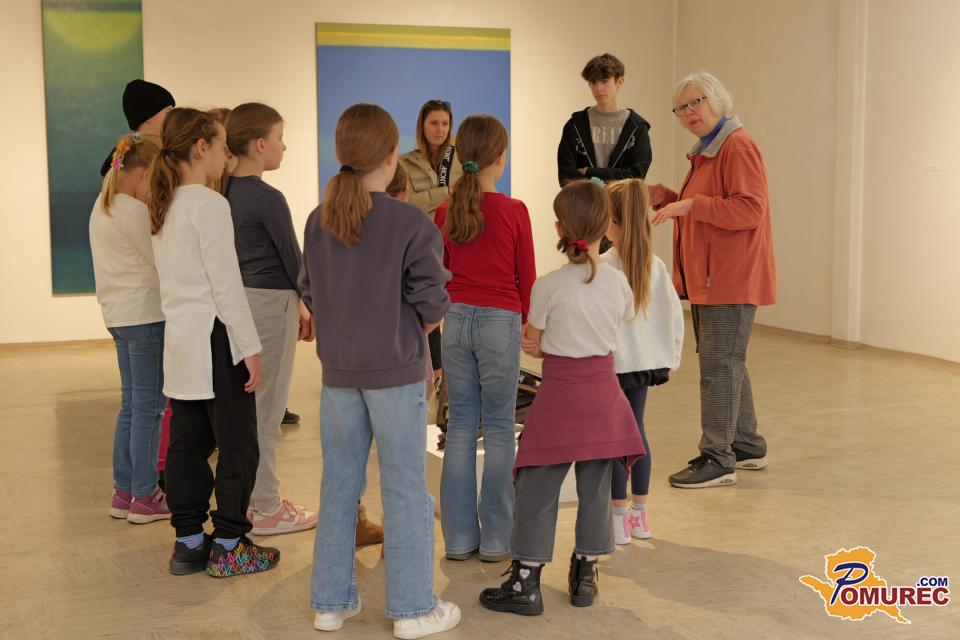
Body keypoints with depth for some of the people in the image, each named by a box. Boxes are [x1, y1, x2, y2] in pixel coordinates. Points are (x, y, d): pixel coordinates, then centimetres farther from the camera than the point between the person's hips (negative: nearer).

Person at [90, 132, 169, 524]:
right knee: (149, 407, -2)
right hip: (145, 315, -9)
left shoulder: (103, 207, 13)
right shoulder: (134, 211, -16)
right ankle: (145, 497, 4)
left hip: (118, 315, 9)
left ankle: (124, 492, 21)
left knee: (132, 404, 15)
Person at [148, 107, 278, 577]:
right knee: (238, 445, 1)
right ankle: (229, 546, 7)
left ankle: (188, 542, 18)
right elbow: (226, 285, -17)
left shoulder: (163, 207, 11)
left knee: (186, 443, 11)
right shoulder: (210, 204, -14)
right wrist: (250, 349, -13)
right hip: (215, 336, -9)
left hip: (179, 338, 9)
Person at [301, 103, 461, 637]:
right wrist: (425, 323, 4)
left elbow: (311, 293, 6)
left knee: (339, 484, 15)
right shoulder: (412, 223, -15)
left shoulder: (318, 221, 2)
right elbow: (433, 299, -16)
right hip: (396, 371, -5)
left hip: (338, 371, 5)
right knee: (405, 489, 5)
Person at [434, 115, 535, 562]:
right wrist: (527, 319, 16)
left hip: (456, 320, 3)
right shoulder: (513, 211, -8)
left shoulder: (444, 212, 1)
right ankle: (496, 538, 10)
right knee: (499, 428, 5)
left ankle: (460, 536, 14)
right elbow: (526, 276, 0)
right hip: (500, 322, -3)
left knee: (461, 426, 10)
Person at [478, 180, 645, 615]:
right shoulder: (618, 283, -2)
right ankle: (585, 576, 21)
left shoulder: (548, 287, -13)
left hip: (558, 393, -4)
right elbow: (613, 334, 8)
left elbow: (534, 347, -5)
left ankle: (525, 582, 7)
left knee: (538, 489, 4)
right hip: (602, 391, 4)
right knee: (595, 488, 12)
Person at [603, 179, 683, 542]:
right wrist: (670, 358, 14)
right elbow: (674, 314, 5)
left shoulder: (603, 265, -15)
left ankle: (618, 519, 9)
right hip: (646, 361, 6)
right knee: (635, 429, 17)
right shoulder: (654, 264, 1)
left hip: (613, 363, -6)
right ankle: (639, 515, 25)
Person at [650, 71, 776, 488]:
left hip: (730, 280, -10)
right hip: (706, 279, 10)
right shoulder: (705, 151, 18)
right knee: (727, 364, 17)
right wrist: (668, 200, 10)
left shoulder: (738, 147, -13)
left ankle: (718, 460, -1)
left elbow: (750, 210, -23)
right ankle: (747, 446, 29)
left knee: (719, 366, -7)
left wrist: (691, 204, -27)